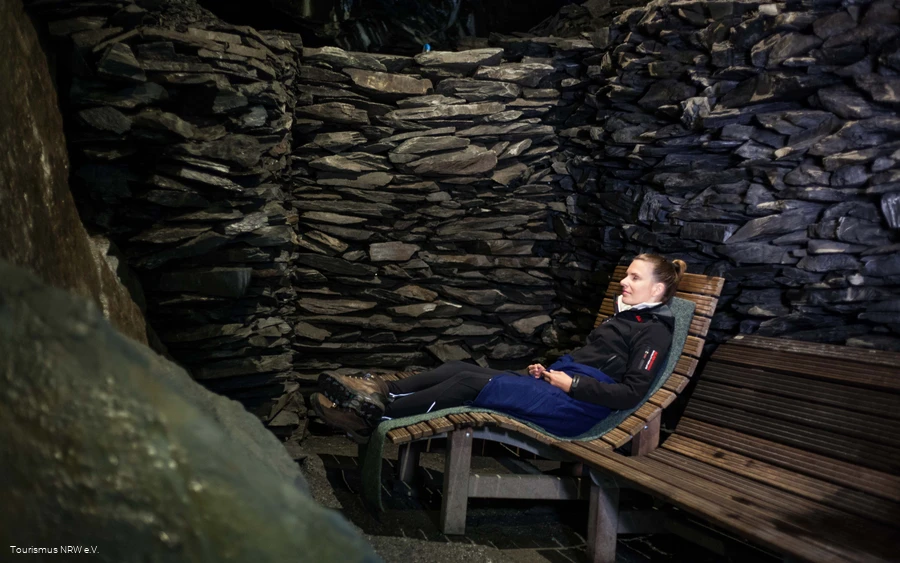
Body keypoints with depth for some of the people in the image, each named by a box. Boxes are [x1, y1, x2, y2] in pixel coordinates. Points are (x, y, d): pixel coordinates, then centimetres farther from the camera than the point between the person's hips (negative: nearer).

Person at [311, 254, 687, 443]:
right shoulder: (624, 316, 23)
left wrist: (572, 384, -16)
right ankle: (381, 392, -13)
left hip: (580, 406, -9)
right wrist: (547, 370, 10)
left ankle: (378, 414, -18)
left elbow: (631, 393, -15)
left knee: (470, 382, -20)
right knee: (461, 368, -9)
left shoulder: (655, 331, -5)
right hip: (561, 383, 9)